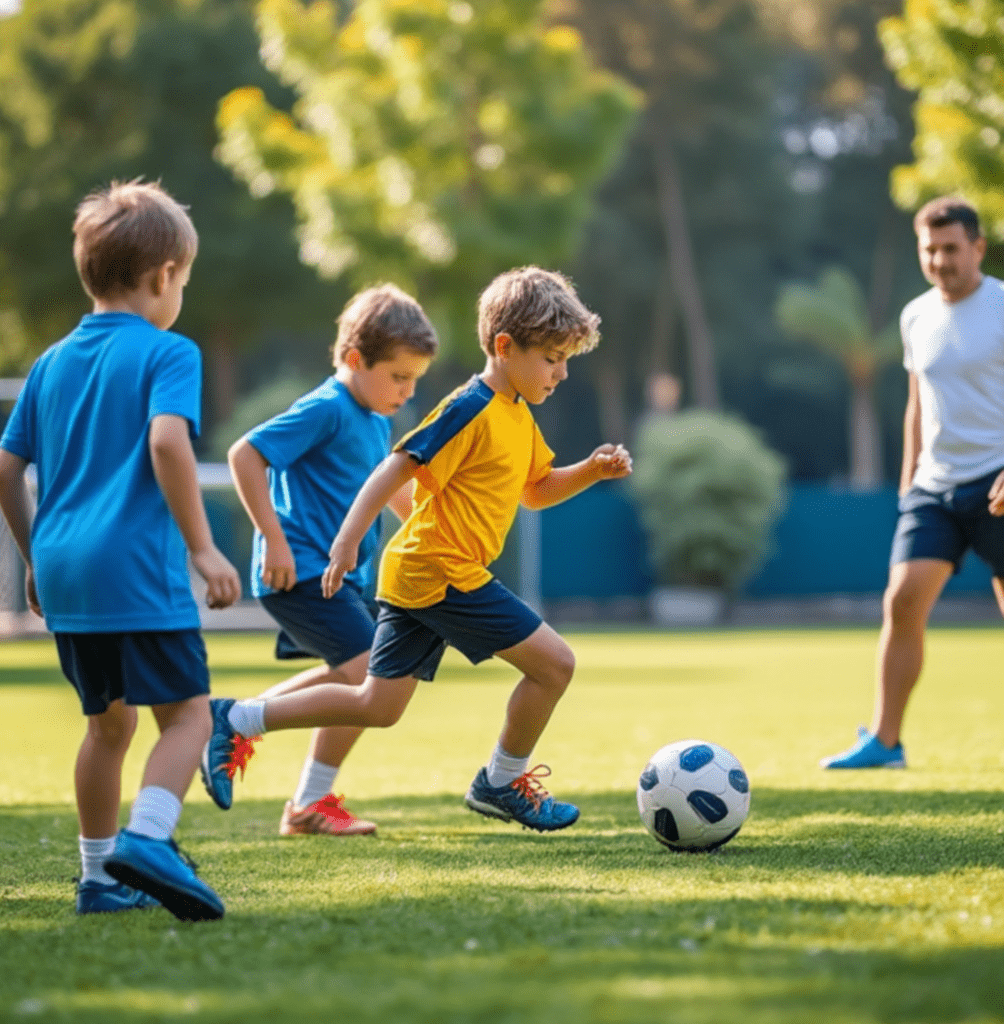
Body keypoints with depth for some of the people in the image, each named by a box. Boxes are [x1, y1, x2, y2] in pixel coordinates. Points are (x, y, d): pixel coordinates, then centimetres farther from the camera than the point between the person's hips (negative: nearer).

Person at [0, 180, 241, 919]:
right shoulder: (169, 353, -4)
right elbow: (167, 441, -20)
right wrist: (202, 548, -18)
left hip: (62, 571, 7)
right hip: (137, 567, -7)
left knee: (109, 720, 19)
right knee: (188, 712, -3)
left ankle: (100, 875, 23)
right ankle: (147, 838, -26)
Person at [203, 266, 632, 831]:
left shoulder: (517, 416, 15)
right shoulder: (472, 410, -16)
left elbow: (536, 490, 25)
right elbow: (396, 469, -19)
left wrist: (593, 469, 8)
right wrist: (348, 541, -23)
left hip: (415, 575, 10)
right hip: (444, 573, -10)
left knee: (378, 707, 12)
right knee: (554, 662, -7)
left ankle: (236, 723, 14)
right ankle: (503, 782, 10)